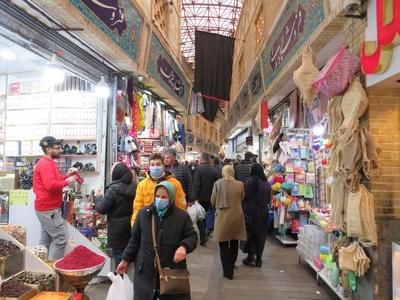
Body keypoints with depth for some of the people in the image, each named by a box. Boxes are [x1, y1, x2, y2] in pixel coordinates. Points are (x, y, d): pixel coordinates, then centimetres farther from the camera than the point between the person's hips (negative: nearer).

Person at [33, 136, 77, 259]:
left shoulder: (47, 163, 16)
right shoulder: (45, 164, -18)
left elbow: (54, 180, 21)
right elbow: (51, 185, -30)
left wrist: (66, 175, 7)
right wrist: (67, 181, -19)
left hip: (46, 208, 11)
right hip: (49, 209, -11)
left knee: (46, 239, 17)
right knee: (60, 238, -7)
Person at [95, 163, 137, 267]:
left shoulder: (113, 190, -21)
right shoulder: (134, 187, -3)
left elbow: (101, 209, -14)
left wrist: (98, 197, 3)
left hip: (117, 230, -6)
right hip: (131, 227, 6)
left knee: (118, 255, 7)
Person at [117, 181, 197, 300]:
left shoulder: (182, 216, -5)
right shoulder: (143, 213, 2)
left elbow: (192, 237, 0)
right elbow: (135, 239, 11)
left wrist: (184, 246, -20)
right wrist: (126, 259, 11)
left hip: (173, 271, -1)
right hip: (145, 270, 2)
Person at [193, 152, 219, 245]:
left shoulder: (199, 169, -15)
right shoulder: (214, 170, 1)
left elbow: (196, 185, -19)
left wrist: (194, 197, -14)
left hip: (200, 197, -5)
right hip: (209, 197, 5)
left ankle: (203, 236, -4)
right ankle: (203, 235, 29)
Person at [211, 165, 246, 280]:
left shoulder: (218, 184, -9)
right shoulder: (240, 184, -6)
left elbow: (213, 201, -3)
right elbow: (242, 200, 4)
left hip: (223, 216, -3)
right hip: (236, 216, 3)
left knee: (224, 245, 8)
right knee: (234, 242, 22)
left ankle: (228, 271, 7)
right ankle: (231, 265, 42)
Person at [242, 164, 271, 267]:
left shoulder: (251, 181, -10)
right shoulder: (267, 183, 5)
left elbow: (246, 196, -12)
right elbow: (269, 199, 10)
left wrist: (244, 209, -3)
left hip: (251, 211, -4)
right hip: (264, 212, 4)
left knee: (250, 233, 10)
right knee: (261, 234, 11)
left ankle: (250, 255, 11)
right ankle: (258, 258, 16)